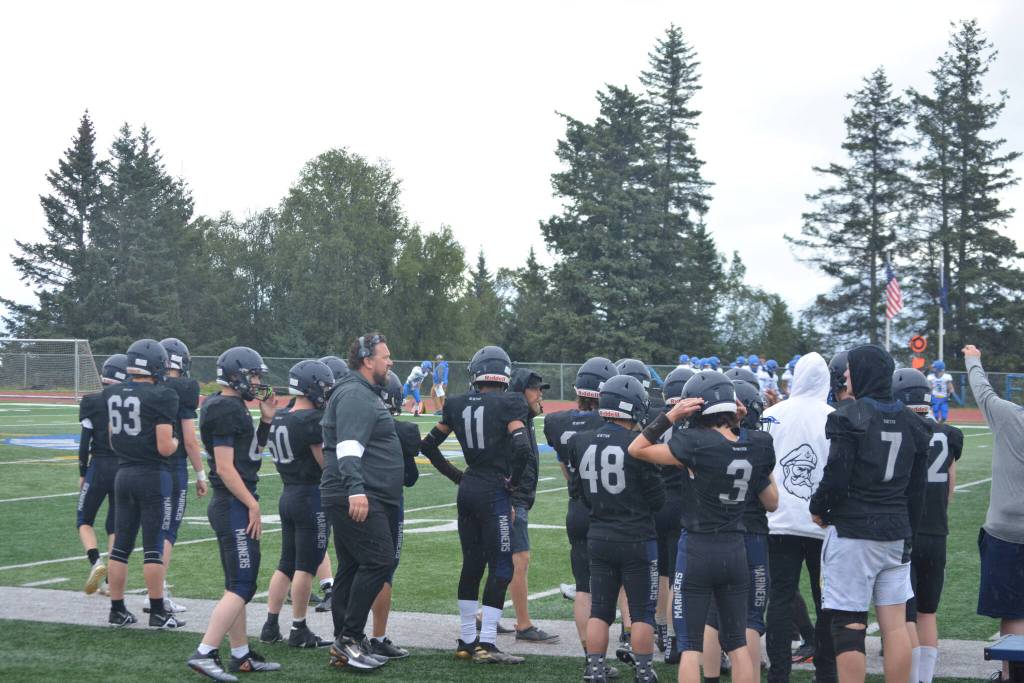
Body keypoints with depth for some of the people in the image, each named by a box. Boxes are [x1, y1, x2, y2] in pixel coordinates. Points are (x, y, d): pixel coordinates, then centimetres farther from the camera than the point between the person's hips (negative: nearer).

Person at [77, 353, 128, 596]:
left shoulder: (92, 402, -7)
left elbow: (85, 441, -5)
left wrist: (82, 473, 6)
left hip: (99, 467, -2)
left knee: (85, 521, 13)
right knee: (115, 525, 13)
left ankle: (96, 562, -12)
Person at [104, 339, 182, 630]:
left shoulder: (112, 394, 5)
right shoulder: (161, 397, -15)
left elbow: (113, 441, 14)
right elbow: (165, 448, -17)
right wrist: (175, 441, 3)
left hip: (123, 474, 6)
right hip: (153, 475, -6)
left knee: (120, 545, 11)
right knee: (154, 548, 0)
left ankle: (117, 609, 16)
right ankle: (158, 612, 5)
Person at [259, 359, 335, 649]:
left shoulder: (279, 417, 8)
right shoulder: (312, 420, -18)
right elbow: (328, 464, -15)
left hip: (287, 494, 8)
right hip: (311, 495, -8)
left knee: (286, 564, 15)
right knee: (306, 567, 0)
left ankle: (271, 626, 16)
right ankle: (299, 631, 6)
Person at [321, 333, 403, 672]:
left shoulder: (365, 394, 22)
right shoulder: (356, 395, -12)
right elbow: (349, 447, -23)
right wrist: (356, 490, -31)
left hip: (361, 498, 11)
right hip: (358, 499, -11)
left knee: (352, 568, 11)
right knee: (379, 560, -13)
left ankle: (344, 648, 14)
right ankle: (350, 638, -10)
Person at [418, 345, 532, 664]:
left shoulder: (458, 404, 7)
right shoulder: (510, 404, -9)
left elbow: (428, 444, 13)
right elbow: (523, 448, -20)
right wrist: (512, 481, -5)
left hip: (467, 490, 6)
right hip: (494, 492, -6)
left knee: (471, 564, 13)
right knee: (500, 568, -1)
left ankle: (466, 640, 18)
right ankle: (486, 644, -5)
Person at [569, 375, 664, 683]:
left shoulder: (581, 443, -4)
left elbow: (579, 490, 8)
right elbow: (657, 499, -8)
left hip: (598, 538, 4)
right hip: (637, 539, -4)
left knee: (599, 611, 13)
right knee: (642, 612, 8)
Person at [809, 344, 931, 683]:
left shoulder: (850, 415, -11)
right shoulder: (910, 422, 8)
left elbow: (836, 476, -15)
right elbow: (917, 486, 12)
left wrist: (818, 508, 3)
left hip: (852, 531, -6)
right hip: (896, 533, 6)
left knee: (849, 623, -2)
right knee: (895, 623, 8)